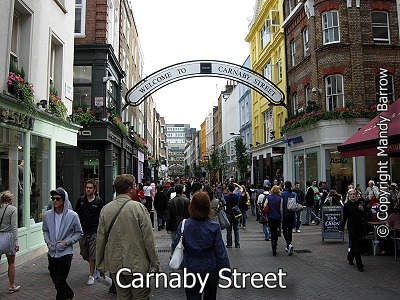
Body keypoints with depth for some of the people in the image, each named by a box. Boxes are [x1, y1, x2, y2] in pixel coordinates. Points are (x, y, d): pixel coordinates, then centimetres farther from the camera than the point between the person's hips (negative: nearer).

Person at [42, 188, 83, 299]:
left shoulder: (72, 215, -12)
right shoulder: (47, 215, -2)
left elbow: (79, 233, -2)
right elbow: (45, 230, 14)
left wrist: (67, 242, -14)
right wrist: (48, 241, -3)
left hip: (65, 253, -5)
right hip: (52, 253, 5)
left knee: (60, 283, -3)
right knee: (55, 280, 20)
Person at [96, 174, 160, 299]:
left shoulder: (105, 209, -1)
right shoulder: (138, 208, -14)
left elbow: (100, 239, 4)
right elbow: (148, 238, -13)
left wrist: (100, 265, 15)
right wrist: (155, 263, -3)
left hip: (114, 265, 5)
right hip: (137, 265, -5)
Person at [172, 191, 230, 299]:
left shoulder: (184, 225, -13)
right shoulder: (214, 227, -16)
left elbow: (175, 245, -6)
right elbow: (220, 251, -14)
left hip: (191, 269, 0)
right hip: (211, 269, 0)